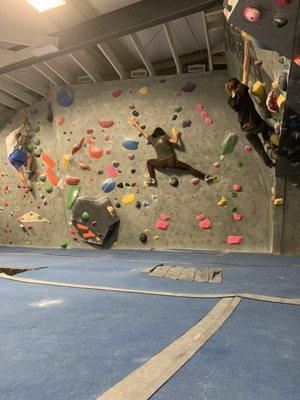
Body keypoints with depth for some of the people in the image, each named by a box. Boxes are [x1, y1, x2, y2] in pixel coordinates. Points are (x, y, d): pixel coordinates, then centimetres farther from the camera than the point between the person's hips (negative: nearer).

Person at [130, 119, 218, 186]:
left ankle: (152, 180, 7)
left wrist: (135, 124, 43)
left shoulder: (152, 139, 18)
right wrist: (176, 134, 19)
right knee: (189, 168, 5)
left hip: (162, 162, 0)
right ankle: (206, 177, -6)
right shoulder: (165, 136, 14)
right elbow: (175, 141, -1)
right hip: (172, 160, 0)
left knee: (149, 162, 25)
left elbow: (142, 131, 30)